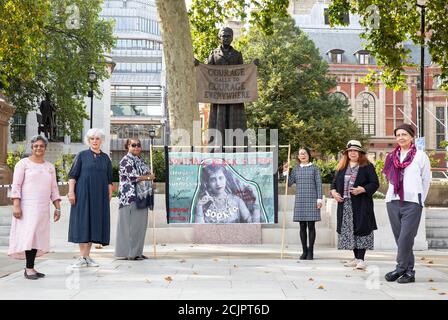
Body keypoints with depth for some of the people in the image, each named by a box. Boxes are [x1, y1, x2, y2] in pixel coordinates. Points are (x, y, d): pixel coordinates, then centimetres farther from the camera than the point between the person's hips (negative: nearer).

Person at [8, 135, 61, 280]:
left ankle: (30, 268, 8)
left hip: (43, 208, 5)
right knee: (29, 234, -11)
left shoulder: (50, 167, 16)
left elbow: (54, 189, 16)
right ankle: (29, 268, -9)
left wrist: (57, 208, 8)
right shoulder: (23, 163, 1)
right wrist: (16, 205, -14)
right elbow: (16, 186, -4)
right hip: (27, 206, -5)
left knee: (38, 237, 2)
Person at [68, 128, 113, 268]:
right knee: (82, 223, -5)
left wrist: (109, 195, 6)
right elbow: (73, 175, -1)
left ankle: (87, 256, 11)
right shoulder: (82, 155, 3)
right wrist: (71, 191, -11)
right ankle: (82, 257, -2)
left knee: (95, 223, 3)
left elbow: (109, 179, 12)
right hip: (83, 194, -3)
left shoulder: (106, 158, 11)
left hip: (99, 196, 3)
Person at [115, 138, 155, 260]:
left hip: (141, 197, 9)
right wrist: (148, 177, -7)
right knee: (131, 225, -7)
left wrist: (149, 181, 9)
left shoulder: (140, 160, 20)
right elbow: (133, 177, -16)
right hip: (131, 196, -9)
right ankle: (130, 253, -3)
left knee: (140, 224, 7)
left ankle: (137, 252, 12)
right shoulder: (126, 160, -7)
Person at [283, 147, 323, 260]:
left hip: (312, 200, -3)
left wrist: (319, 199, -5)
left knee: (311, 226, 0)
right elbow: (289, 183, 8)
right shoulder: (296, 169, 12)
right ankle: (304, 251, 13)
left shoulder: (314, 168, 4)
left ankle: (310, 251, 7)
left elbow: (319, 184, 1)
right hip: (299, 201, 3)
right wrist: (285, 172, -3)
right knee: (302, 227, 5)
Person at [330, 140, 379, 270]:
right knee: (348, 231, 7)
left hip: (361, 205, -5)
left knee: (361, 230, -8)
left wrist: (362, 189, -18)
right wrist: (334, 192, 0)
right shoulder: (341, 167, 16)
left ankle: (361, 259, -5)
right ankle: (356, 258, 17)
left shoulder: (367, 167, 1)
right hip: (345, 205, 5)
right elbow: (334, 182, 20)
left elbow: (375, 184, -5)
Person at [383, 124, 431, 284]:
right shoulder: (392, 156, 14)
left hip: (412, 202, -4)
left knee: (405, 237, -12)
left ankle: (401, 268, -4)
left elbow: (426, 180, 7)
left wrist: (419, 199, 8)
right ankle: (409, 271, 9)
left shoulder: (420, 156, 3)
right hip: (393, 201, 5)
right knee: (399, 238, 4)